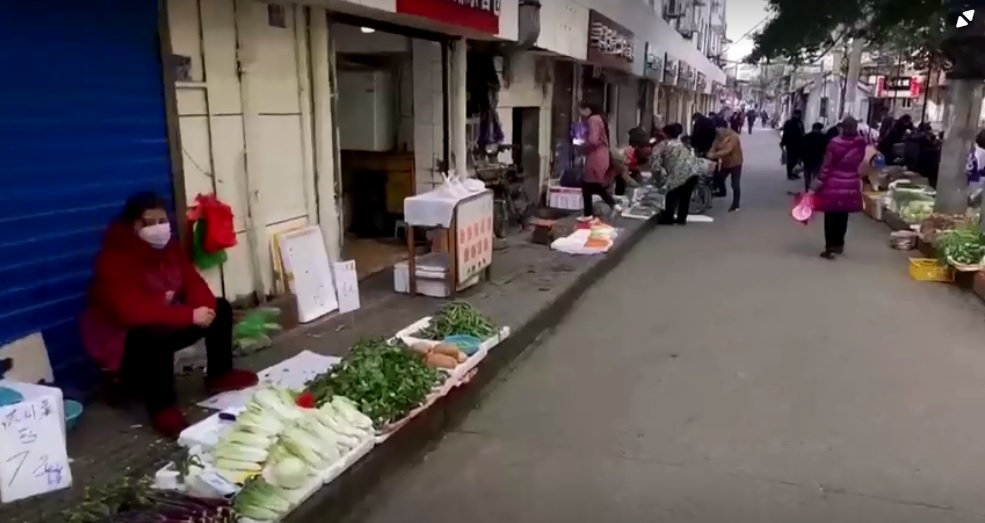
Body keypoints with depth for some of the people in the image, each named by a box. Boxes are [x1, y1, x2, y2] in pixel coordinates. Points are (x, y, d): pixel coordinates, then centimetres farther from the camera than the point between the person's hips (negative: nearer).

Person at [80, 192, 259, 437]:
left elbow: (192, 281, -3)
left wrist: (204, 306, -27)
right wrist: (189, 316, -37)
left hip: (165, 320, 8)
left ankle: (219, 375, 10)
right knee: (154, 335, -40)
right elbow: (133, 312, -37)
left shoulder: (168, 246, -2)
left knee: (219, 308, 1)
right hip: (123, 337, -8)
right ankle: (163, 408, -27)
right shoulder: (114, 259, -26)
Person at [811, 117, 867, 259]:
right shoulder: (861, 143, -4)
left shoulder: (835, 143, -15)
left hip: (833, 185, -4)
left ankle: (830, 248, 2)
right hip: (851, 186, 4)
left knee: (831, 217, 3)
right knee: (842, 217, 16)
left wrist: (815, 186, -8)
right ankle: (839, 245, 28)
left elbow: (827, 166, -14)